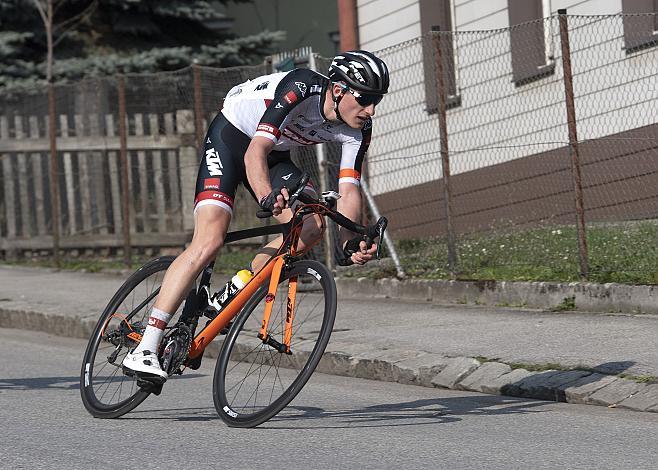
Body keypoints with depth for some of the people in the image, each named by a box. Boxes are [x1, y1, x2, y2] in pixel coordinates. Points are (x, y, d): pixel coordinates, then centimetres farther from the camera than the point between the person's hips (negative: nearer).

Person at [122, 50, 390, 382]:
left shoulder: (357, 130, -15)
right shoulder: (301, 89, -34)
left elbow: (349, 190, -18)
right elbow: (255, 152, -41)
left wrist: (349, 241, -36)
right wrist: (267, 199, -59)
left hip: (275, 155, 7)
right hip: (231, 138, -7)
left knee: (312, 225, -17)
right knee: (209, 242, -21)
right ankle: (144, 350, -23)